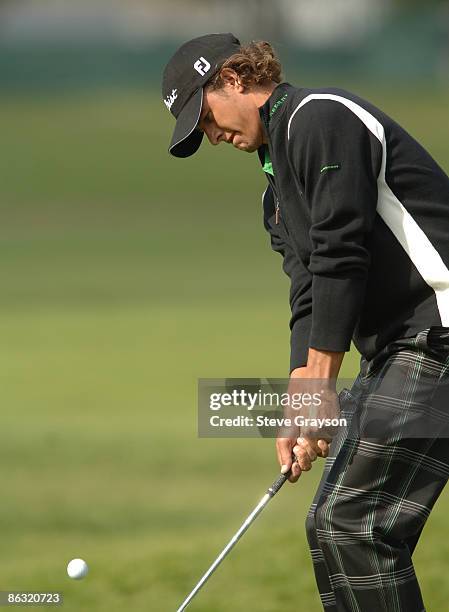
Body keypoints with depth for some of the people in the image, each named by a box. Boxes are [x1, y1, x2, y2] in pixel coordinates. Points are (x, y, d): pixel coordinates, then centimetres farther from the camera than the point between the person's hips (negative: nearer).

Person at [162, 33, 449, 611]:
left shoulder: (319, 117, -9)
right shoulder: (278, 188, 22)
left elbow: (341, 257, -17)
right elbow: (311, 299, 16)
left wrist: (320, 387, -16)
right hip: (394, 348, 11)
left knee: (354, 523, -15)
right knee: (329, 524, 10)